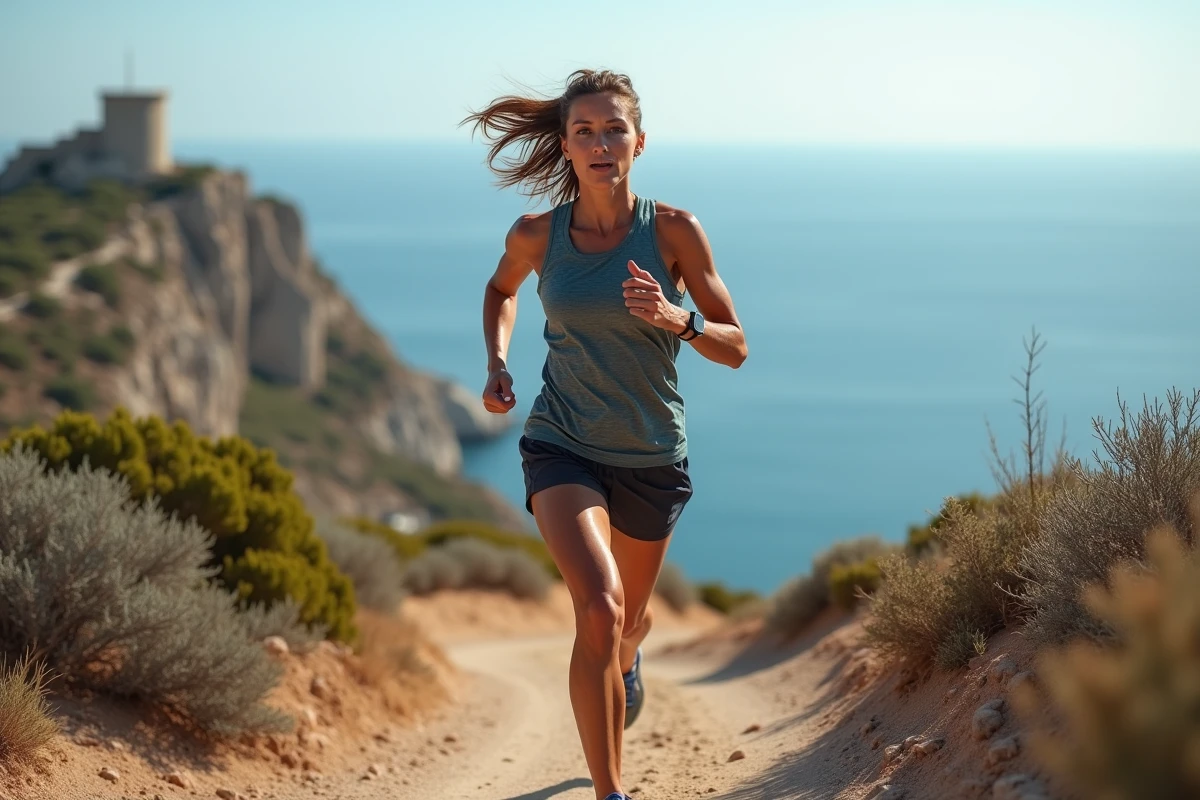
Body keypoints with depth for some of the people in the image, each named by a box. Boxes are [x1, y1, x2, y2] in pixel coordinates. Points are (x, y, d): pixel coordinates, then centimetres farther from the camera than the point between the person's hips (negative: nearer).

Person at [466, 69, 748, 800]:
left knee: (631, 616, 22)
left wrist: (676, 318, -26)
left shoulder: (673, 231, -11)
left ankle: (628, 656, 63)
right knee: (599, 606, -25)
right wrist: (497, 363, 1)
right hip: (563, 445, -1)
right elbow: (502, 288, 17)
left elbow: (735, 349, -7)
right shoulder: (537, 236, -7)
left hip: (652, 457, 1)